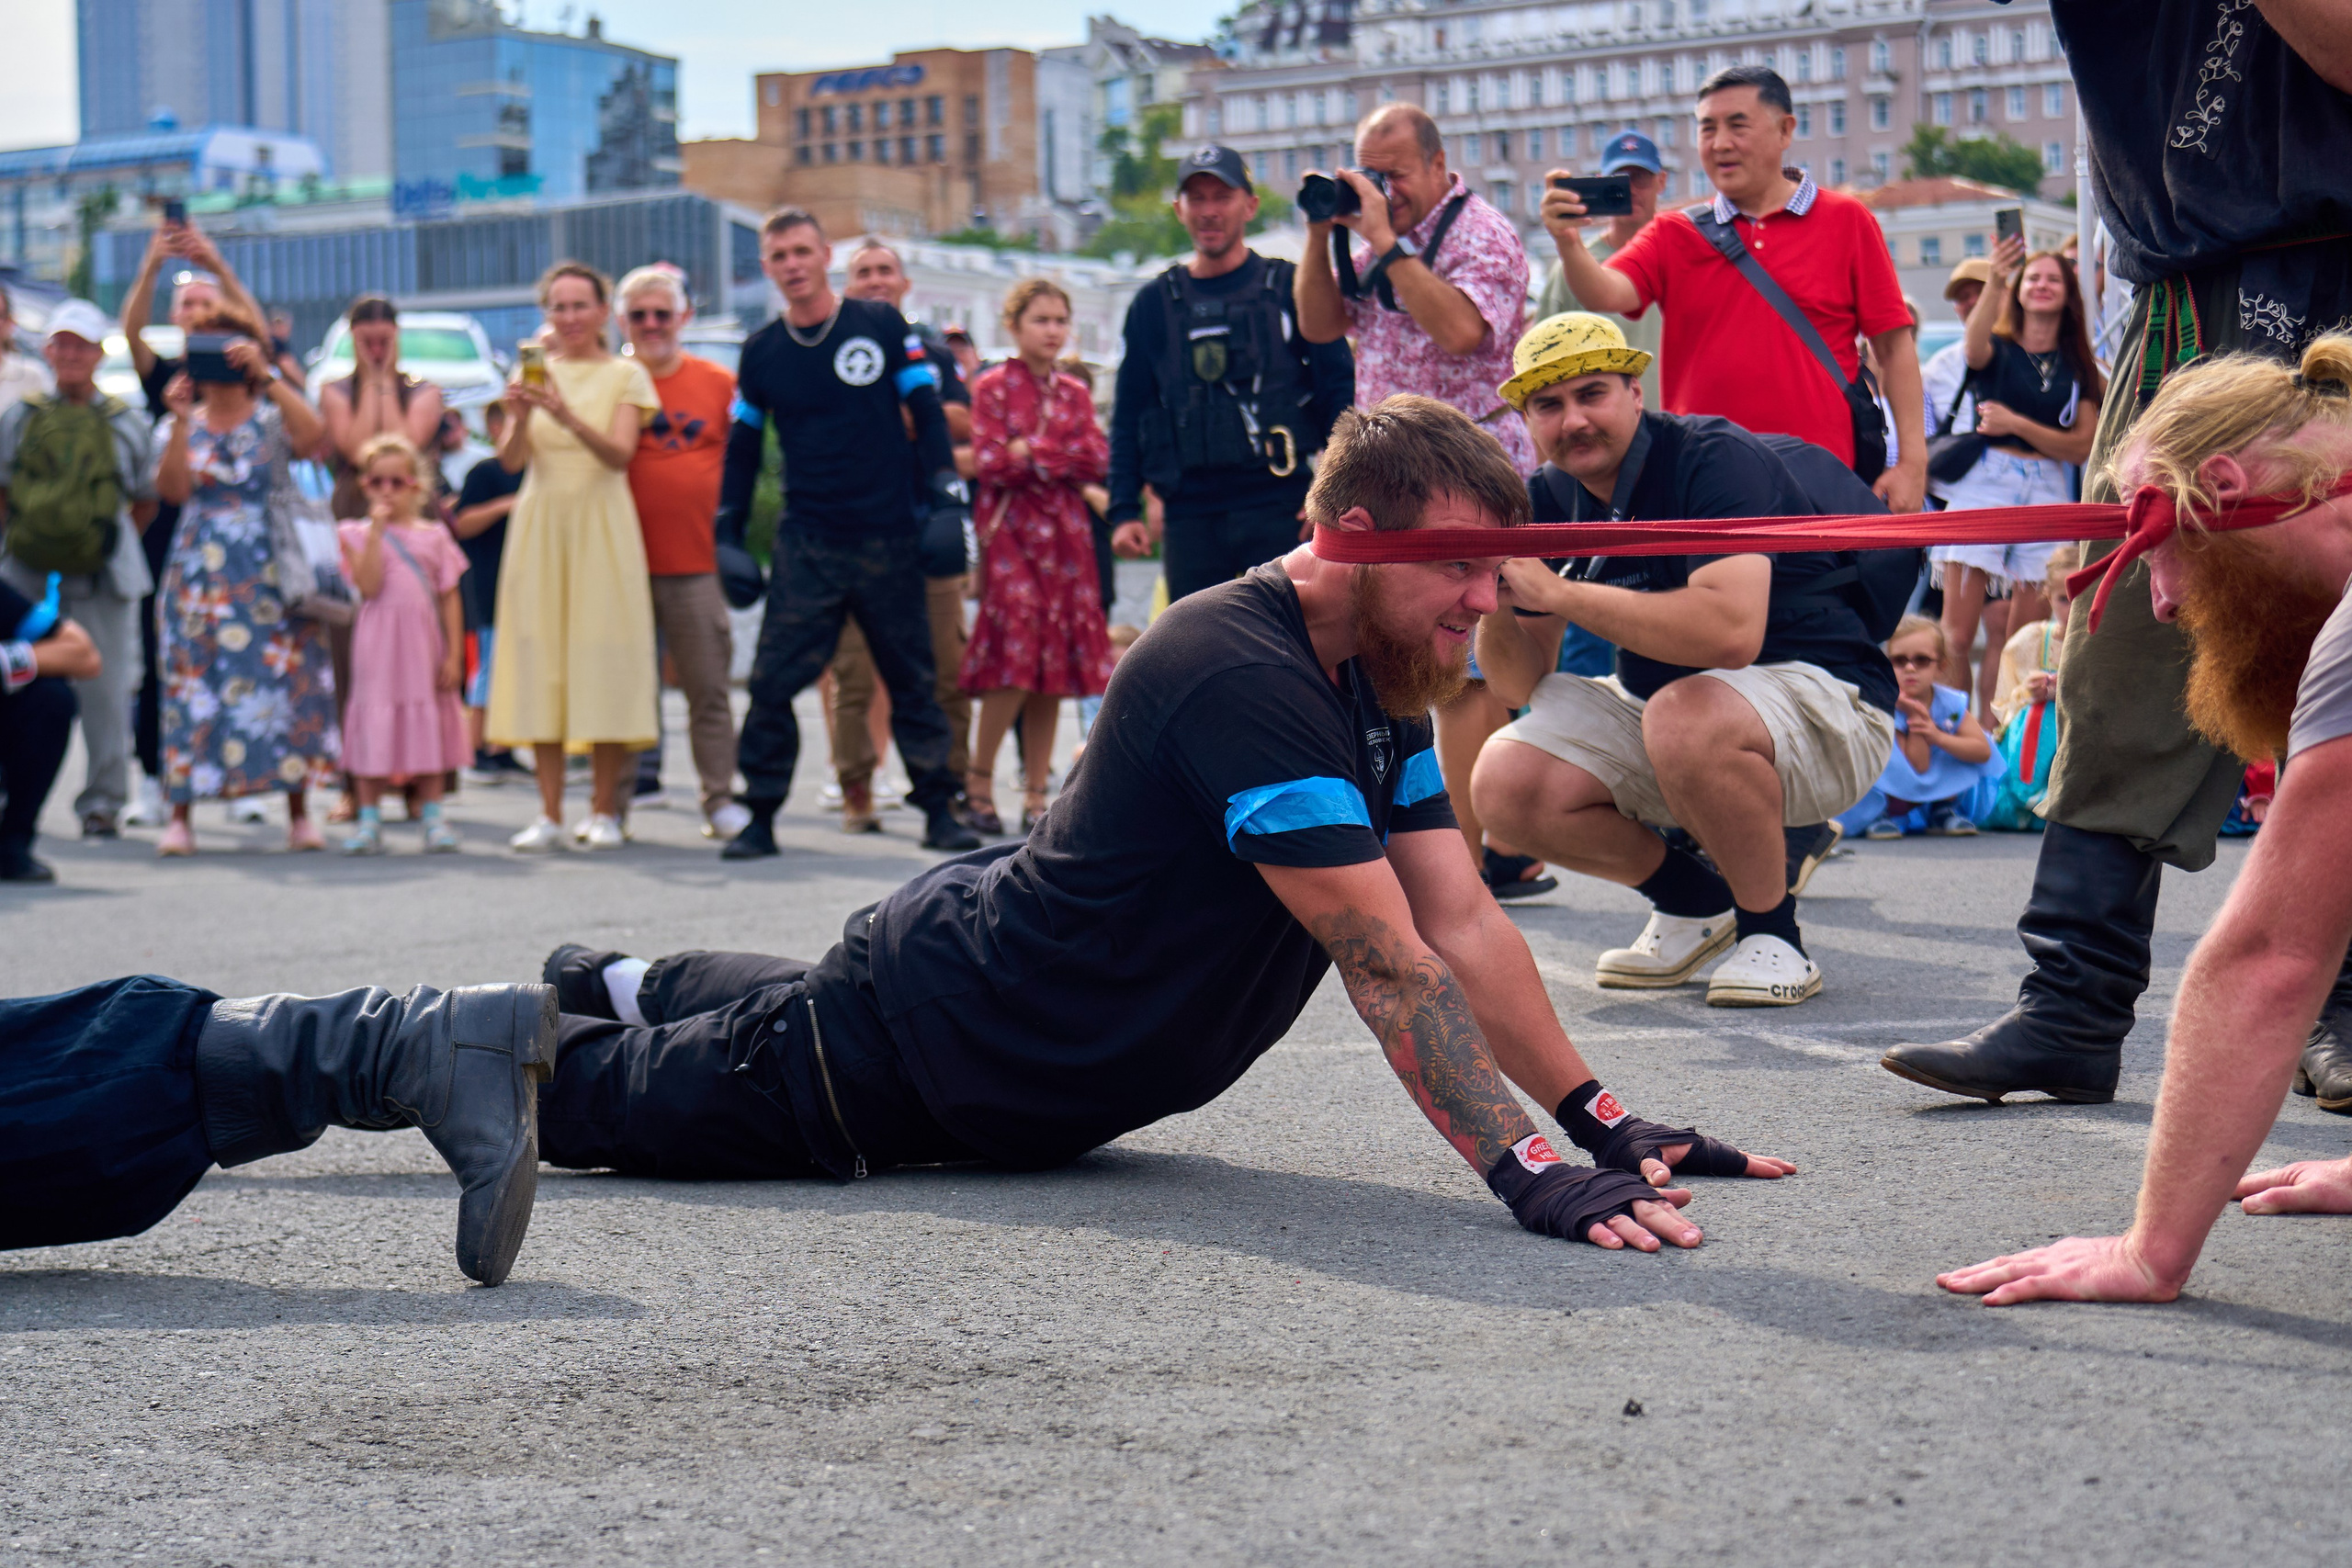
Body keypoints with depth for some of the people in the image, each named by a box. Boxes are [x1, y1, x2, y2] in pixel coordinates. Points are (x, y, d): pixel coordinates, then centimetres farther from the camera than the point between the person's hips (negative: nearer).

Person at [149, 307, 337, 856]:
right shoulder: (182, 425, 11)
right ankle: (180, 818, 0)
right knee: (193, 686, -3)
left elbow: (314, 435, -18)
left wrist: (266, 375, -20)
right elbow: (172, 488, -7)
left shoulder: (272, 417, 6)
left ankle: (299, 816, 2)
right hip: (200, 575, 1)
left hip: (269, 576, -1)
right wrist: (181, 420, -15)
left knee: (285, 681, -5)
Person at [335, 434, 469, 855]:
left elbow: (450, 599, 6)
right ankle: (369, 820, 7)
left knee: (428, 725, 6)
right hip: (378, 643, -2)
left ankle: (432, 816, 13)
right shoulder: (358, 536, 1)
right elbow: (369, 585, -14)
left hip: (424, 643, 2)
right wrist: (377, 530, -15)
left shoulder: (433, 535, 7)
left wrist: (454, 654, -1)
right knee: (374, 725, 0)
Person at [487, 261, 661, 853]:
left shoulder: (625, 375, 3)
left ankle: (604, 811, 3)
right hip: (540, 522, 3)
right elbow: (511, 460, 0)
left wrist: (566, 414, -27)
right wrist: (520, 415, -21)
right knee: (541, 660, -1)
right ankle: (549, 814, 2)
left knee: (603, 656, -5)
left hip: (601, 526, -2)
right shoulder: (534, 372, 11)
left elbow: (620, 454, -12)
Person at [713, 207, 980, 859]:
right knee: (773, 680, -6)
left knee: (912, 679, 6)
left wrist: (945, 492, -5)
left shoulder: (881, 326, 2)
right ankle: (760, 816, 1)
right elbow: (742, 448, 15)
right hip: (806, 543, 1)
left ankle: (939, 810, 14)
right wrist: (728, 531, 10)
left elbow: (926, 414, 4)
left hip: (888, 537, -1)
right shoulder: (761, 351, 7)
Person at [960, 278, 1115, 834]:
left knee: (1056, 665, 1)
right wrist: (1065, 456, -5)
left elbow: (1098, 461, 4)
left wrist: (1033, 451, -9)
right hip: (1010, 530, -5)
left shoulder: (1074, 393, 15)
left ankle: (1036, 794, 5)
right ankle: (979, 777, -2)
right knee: (1017, 659, -16)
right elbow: (991, 463, -8)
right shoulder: (992, 387, 2)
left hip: (1065, 533, 5)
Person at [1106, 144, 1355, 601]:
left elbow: (1340, 388, 3)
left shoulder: (1290, 289, 4)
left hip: (1280, 509, -3)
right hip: (1189, 515, 3)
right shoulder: (1154, 303, 12)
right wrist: (1124, 510, 5)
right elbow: (1127, 415, 14)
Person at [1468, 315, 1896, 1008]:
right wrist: (1494, 600, -21)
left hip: (1821, 698, -7)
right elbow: (1520, 683, 2)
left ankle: (1773, 936, -14)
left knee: (1685, 717, -39)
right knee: (1505, 783, -14)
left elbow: (1731, 631, -38)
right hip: (1661, 705, 7)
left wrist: (1560, 594, -33)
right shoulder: (1548, 500, 0)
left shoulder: (1716, 459, -22)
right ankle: (1693, 899, 11)